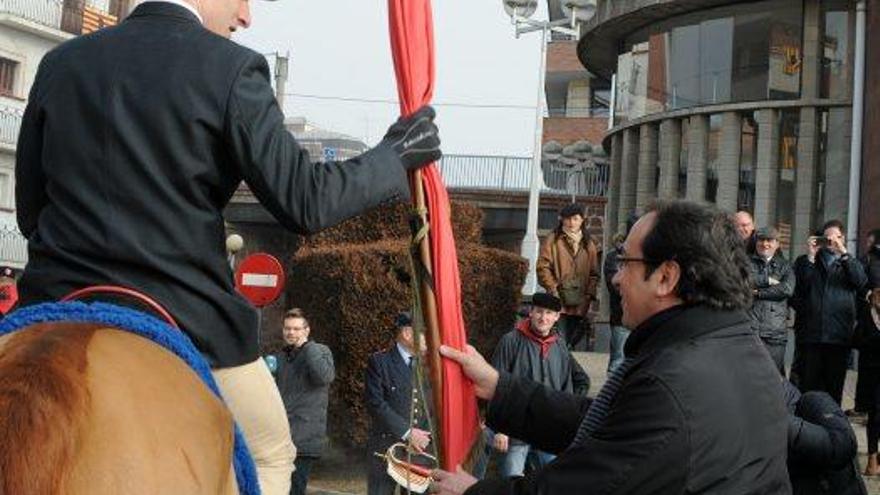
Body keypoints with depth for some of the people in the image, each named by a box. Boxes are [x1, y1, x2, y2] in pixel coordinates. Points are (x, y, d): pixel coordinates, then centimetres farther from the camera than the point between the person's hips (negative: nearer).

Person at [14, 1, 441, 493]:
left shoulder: (60, 62, 7)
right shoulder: (229, 68, -8)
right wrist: (395, 154, 5)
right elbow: (303, 202, -10)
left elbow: (30, 210, 11)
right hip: (189, 323, -4)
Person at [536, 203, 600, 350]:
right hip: (558, 303, -4)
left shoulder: (589, 244, 14)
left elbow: (594, 274, 15)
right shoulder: (553, 240, 4)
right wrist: (553, 289, -9)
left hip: (580, 306, 4)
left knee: (571, 343, 7)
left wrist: (589, 295, 3)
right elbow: (543, 267, -1)